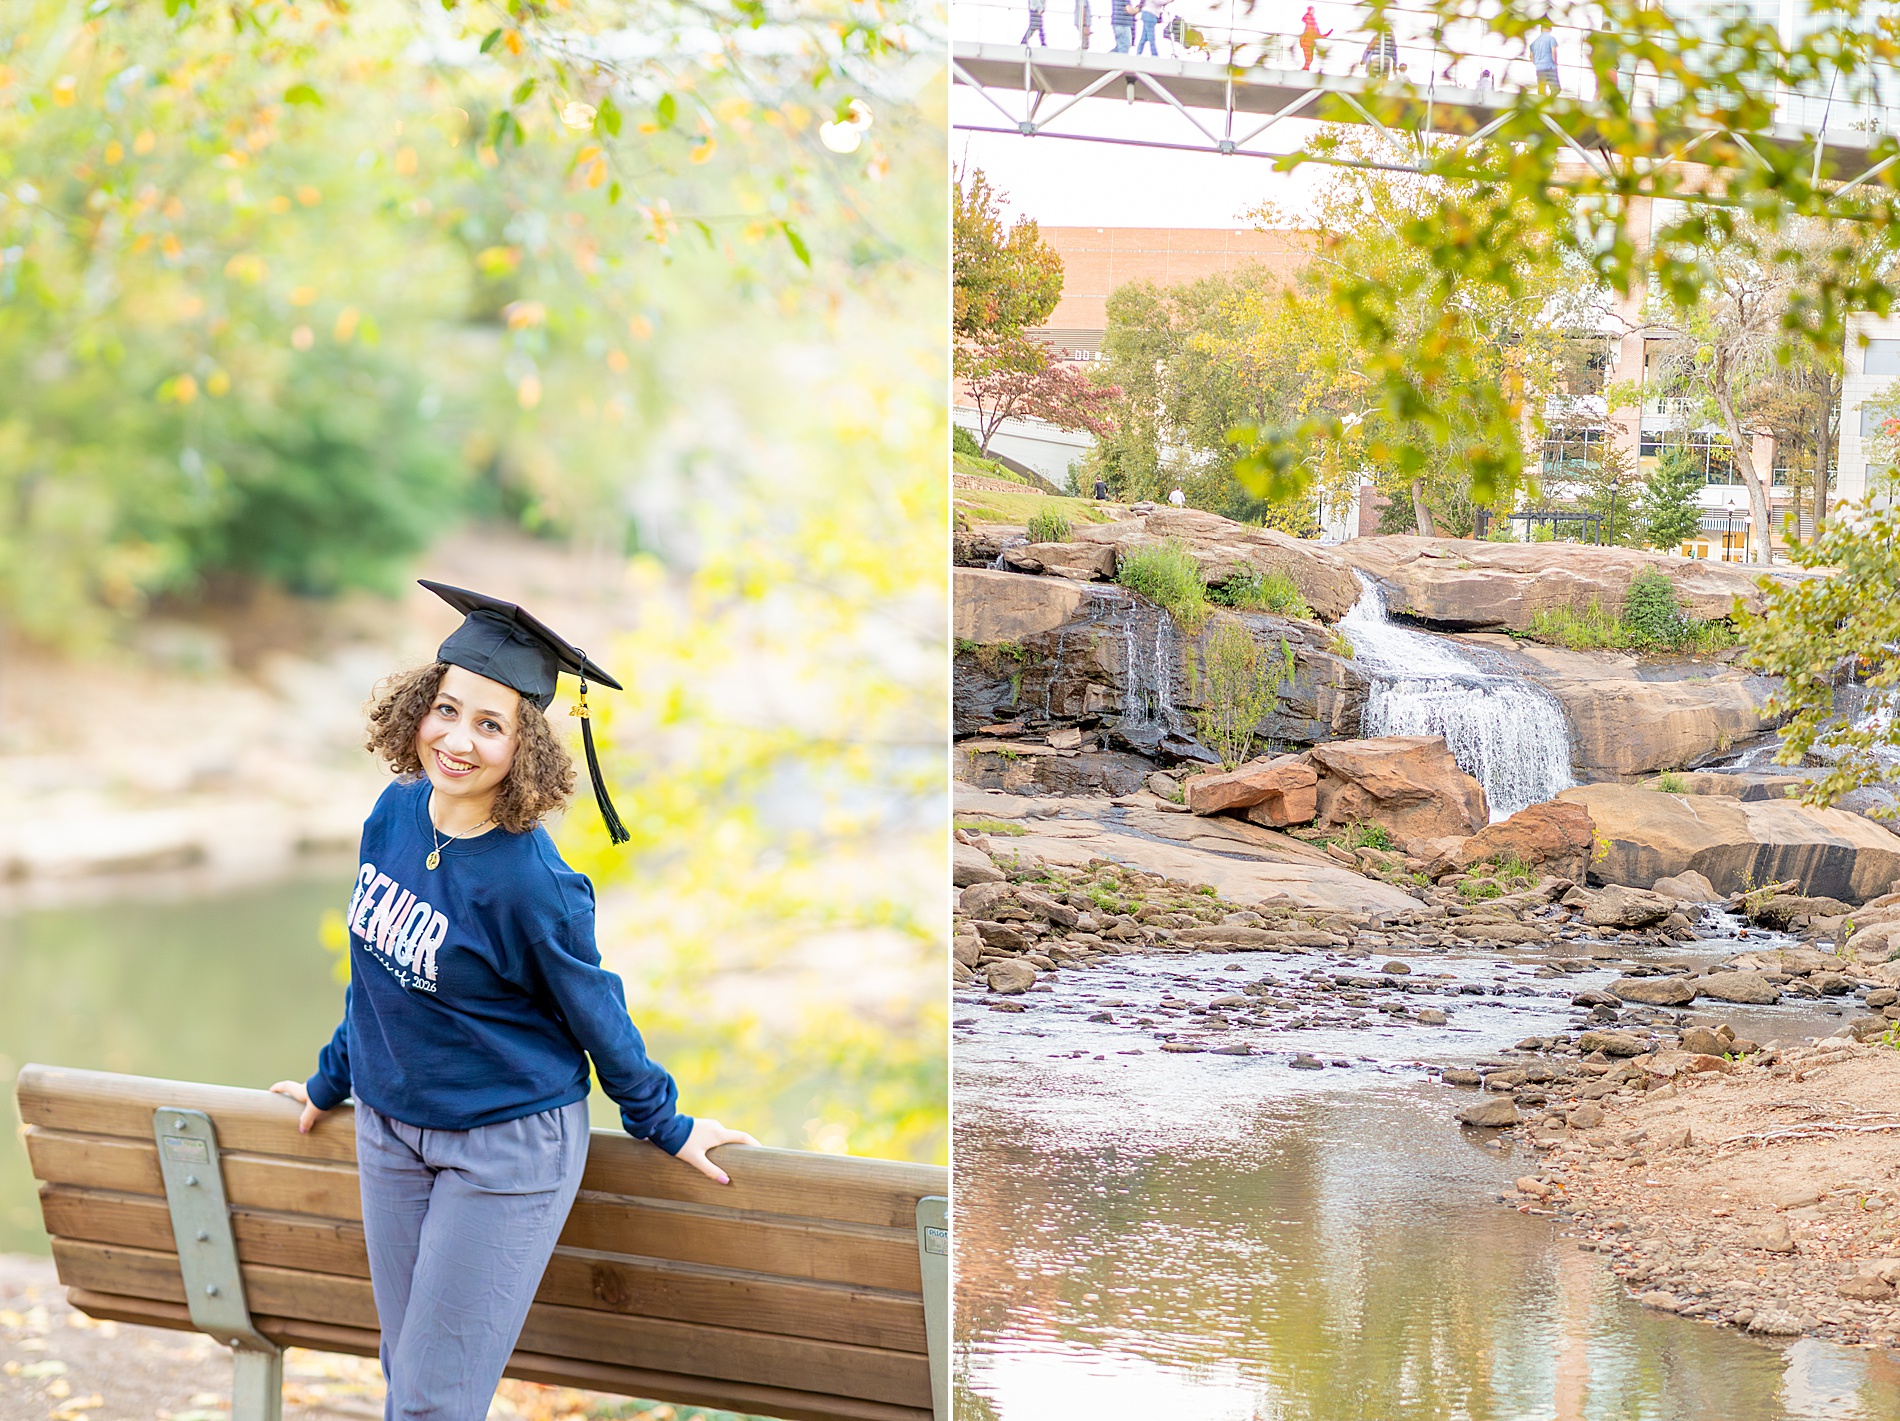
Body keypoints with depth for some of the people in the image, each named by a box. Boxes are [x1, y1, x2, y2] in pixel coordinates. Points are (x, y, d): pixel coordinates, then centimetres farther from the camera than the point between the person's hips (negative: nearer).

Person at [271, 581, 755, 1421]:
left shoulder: (530, 884, -26)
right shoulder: (397, 812, -5)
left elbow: (596, 1015, -10)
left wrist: (666, 1127, 1)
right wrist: (331, 1080, 23)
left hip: (506, 1151, -7)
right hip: (390, 1130, 7)